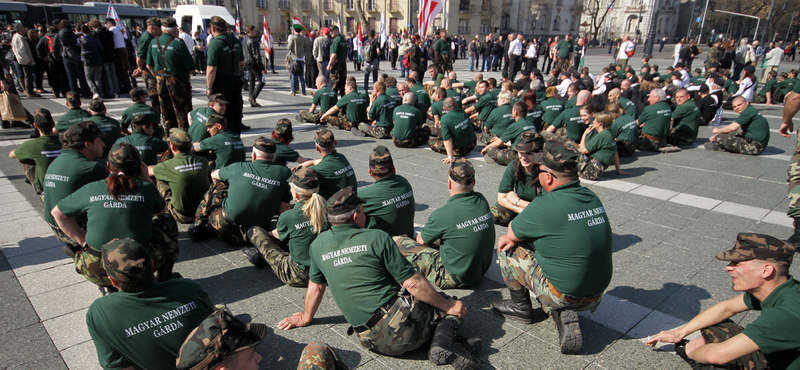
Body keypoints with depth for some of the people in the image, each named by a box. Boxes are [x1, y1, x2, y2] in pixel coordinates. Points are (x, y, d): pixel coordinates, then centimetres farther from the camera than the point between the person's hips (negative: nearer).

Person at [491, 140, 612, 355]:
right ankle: (565, 314, 16)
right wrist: (518, 237, 6)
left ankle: (520, 307, 22)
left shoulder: (544, 206, -23)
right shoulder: (592, 198, 0)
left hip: (563, 295, -7)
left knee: (506, 250, 4)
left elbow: (511, 233, -5)